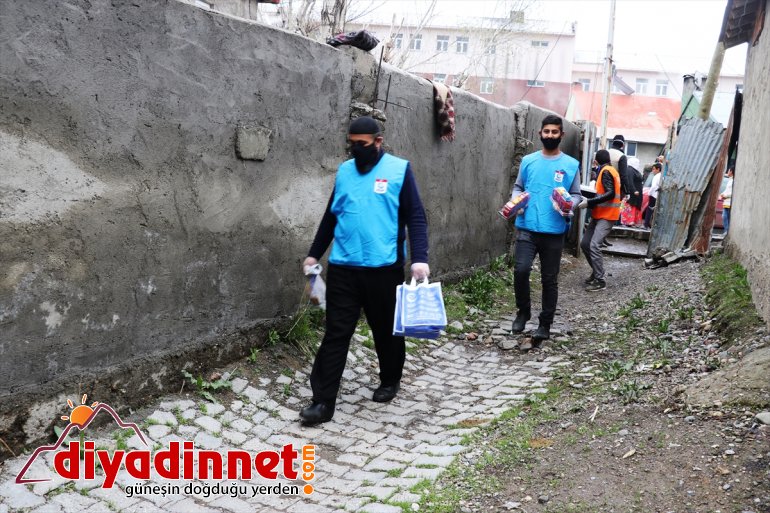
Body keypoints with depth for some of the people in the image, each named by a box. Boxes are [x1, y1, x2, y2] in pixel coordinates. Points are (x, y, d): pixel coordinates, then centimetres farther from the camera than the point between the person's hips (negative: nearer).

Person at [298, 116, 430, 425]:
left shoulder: (399, 169, -1)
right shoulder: (344, 171, 11)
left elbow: (415, 217, -6)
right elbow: (331, 216, 19)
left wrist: (419, 258, -17)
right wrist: (314, 253, 21)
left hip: (384, 267, -3)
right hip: (342, 267, 3)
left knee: (386, 330, 13)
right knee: (336, 333, 1)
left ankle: (389, 382, 36)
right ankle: (323, 402, 5)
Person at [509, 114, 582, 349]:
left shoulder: (571, 165, 4)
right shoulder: (528, 161, 7)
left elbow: (576, 194, 7)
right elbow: (518, 187, 15)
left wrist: (569, 205, -14)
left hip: (554, 231, 0)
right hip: (527, 227, 0)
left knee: (549, 279, 6)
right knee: (521, 270, -15)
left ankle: (545, 324, 20)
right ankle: (523, 311, 11)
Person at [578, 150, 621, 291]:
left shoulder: (606, 171, -11)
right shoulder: (611, 170, 18)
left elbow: (610, 194, -21)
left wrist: (589, 202, -22)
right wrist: (590, 202, 6)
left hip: (607, 216, -10)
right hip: (600, 214, 10)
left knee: (594, 245, -19)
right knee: (585, 244, 8)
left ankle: (600, 281, -16)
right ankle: (597, 272, 18)